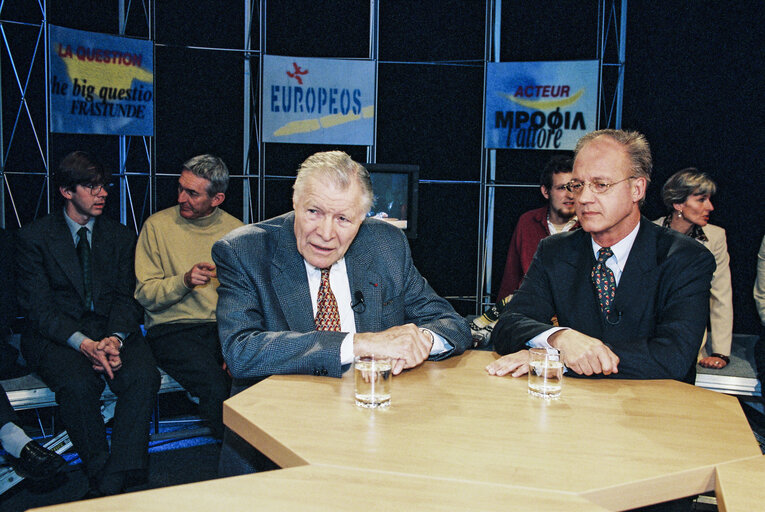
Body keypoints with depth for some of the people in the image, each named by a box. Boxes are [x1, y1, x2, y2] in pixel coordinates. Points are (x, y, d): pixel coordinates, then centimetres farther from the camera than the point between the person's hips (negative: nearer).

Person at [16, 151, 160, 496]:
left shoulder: (121, 236, 13)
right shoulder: (34, 237, 3)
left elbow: (125, 297, 6)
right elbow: (38, 306, -6)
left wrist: (115, 339, -17)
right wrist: (85, 343, -23)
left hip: (113, 330, 3)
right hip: (56, 335, -2)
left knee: (144, 376, -29)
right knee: (78, 383, -34)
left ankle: (110, 485, -26)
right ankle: (101, 475, -14)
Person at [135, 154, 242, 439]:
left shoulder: (236, 231, 9)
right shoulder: (158, 225, 3)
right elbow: (145, 293, 1)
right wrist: (184, 281, -18)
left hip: (223, 327, 2)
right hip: (172, 329, -2)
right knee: (215, 383, -32)